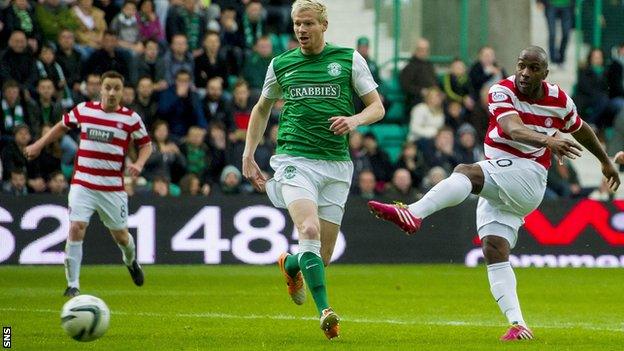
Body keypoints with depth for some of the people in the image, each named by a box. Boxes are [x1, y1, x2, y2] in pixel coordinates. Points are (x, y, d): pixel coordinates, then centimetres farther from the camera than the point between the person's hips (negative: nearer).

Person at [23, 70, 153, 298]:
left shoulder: (130, 118, -3)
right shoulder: (84, 110, 2)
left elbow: (146, 144, 7)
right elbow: (63, 126, 20)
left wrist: (139, 163, -12)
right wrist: (39, 145, 17)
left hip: (113, 187, 0)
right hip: (82, 184, 0)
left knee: (120, 234, 10)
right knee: (76, 228, -15)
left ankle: (130, 260, 47)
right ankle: (73, 285, -9)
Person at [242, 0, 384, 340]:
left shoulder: (349, 59, 5)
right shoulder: (280, 64, 9)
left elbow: (377, 107, 7)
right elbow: (262, 108, 25)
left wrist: (355, 120, -15)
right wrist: (248, 154, 16)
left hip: (336, 164, 1)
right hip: (295, 159, -1)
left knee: (323, 257, 3)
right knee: (309, 230, -27)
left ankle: (290, 264, 38)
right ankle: (325, 310, -26)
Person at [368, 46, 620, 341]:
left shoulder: (559, 101, 3)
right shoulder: (502, 92, -3)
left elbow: (580, 128, 26)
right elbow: (513, 129, -24)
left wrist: (605, 161, 40)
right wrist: (547, 141, -44)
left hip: (527, 176, -4)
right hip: (495, 188, 4)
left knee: (465, 172, -31)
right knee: (494, 253, -10)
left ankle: (413, 214, -51)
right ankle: (517, 325, -11)